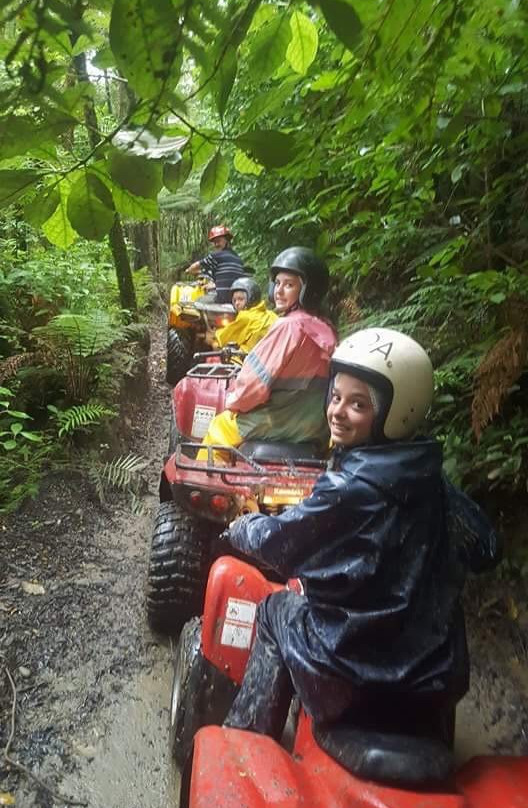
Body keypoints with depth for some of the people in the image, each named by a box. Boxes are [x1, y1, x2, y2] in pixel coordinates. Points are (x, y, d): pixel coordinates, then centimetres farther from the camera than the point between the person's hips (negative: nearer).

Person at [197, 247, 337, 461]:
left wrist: (233, 402, -2)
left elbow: (257, 379, -20)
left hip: (276, 425, -7)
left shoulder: (289, 326, -21)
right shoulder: (326, 331, 1)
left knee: (220, 426, 16)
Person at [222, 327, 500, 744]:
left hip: (358, 673, -5)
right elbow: (483, 548, 7)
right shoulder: (433, 479, -6)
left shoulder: (351, 487, -25)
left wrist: (241, 526, 8)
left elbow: (276, 541, -12)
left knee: (276, 611, 17)